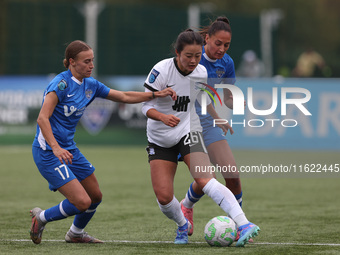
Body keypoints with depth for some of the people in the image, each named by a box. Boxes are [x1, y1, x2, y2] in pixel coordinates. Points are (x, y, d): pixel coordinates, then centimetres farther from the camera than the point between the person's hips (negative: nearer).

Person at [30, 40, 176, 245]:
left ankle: (76, 234, 42)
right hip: (48, 152, -9)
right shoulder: (61, 83, -17)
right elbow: (42, 119, -24)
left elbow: (123, 97, 16)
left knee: (95, 196, 17)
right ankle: (41, 218, 8)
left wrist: (156, 94, 8)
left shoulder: (90, 85, 8)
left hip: (69, 149, 9)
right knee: (82, 202, -16)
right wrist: (56, 148, -35)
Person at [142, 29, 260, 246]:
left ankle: (244, 224, -36)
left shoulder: (202, 73, -3)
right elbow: (146, 106, -15)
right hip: (160, 138, 0)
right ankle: (183, 225, 26)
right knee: (163, 196, -8)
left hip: (189, 132, 0)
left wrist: (218, 120, 31)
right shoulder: (161, 70, -16)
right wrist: (163, 117, -34)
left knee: (204, 179, -25)